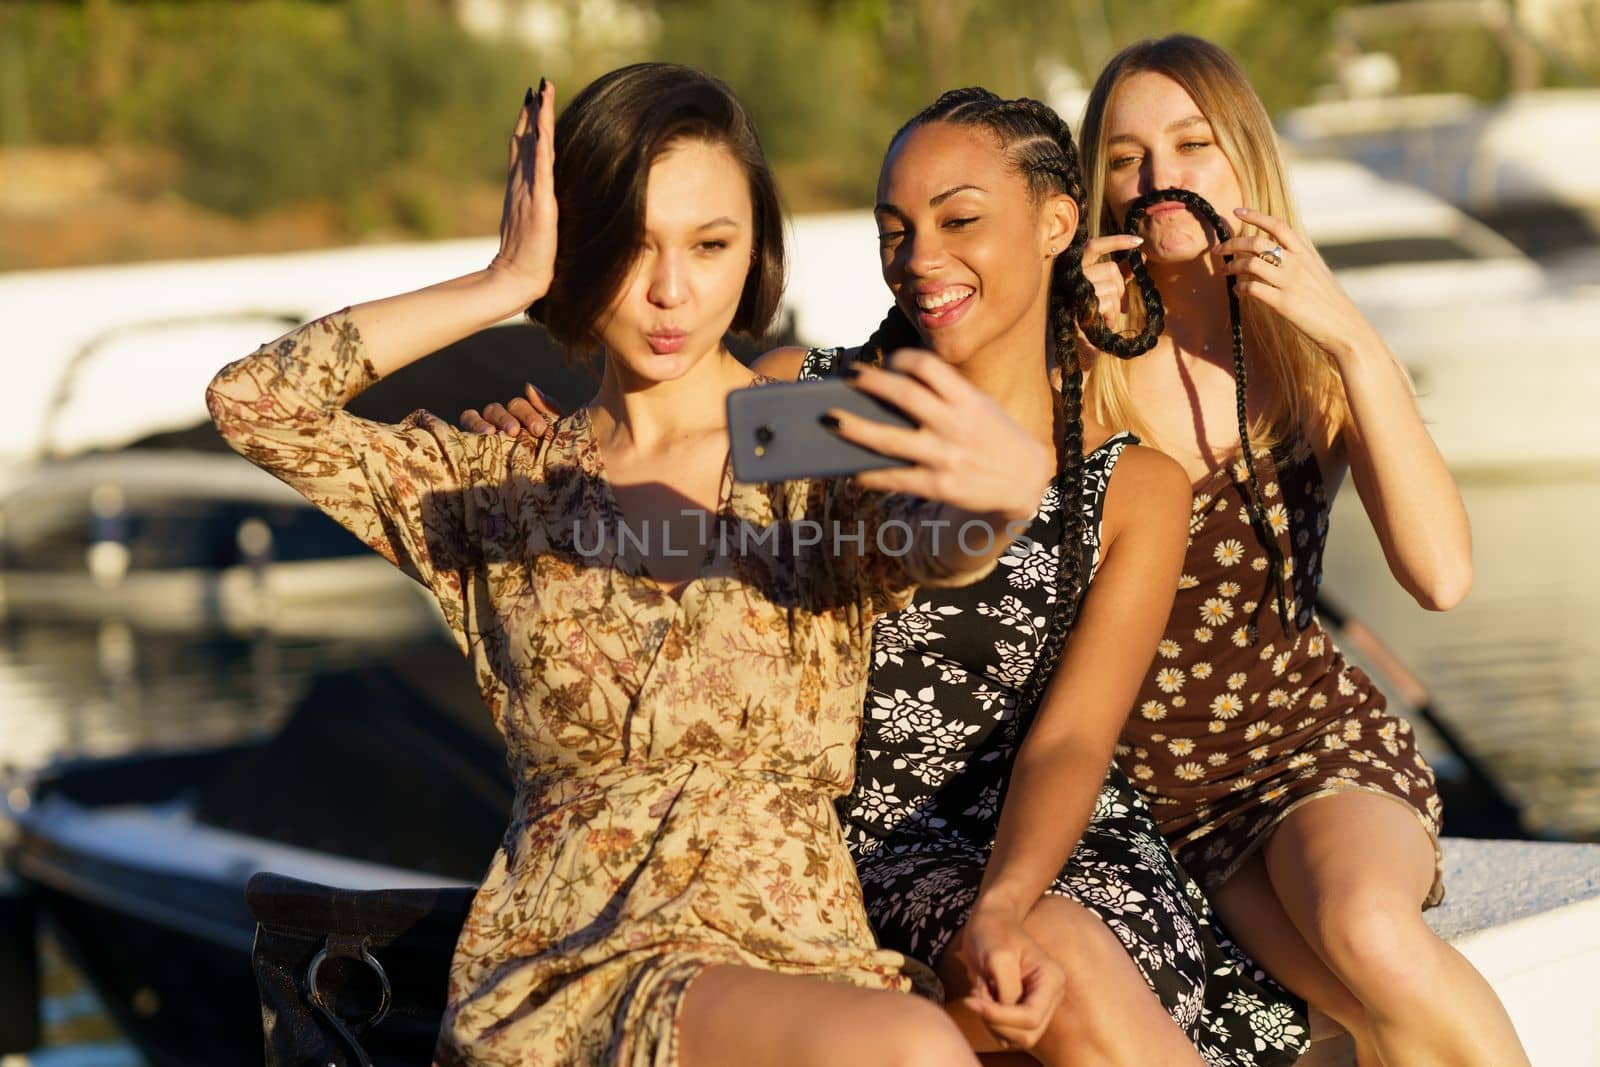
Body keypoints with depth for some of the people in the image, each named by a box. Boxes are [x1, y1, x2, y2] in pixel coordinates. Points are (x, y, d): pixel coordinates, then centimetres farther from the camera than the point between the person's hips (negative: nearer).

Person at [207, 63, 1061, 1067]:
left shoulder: (824, 464, 8)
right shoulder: (500, 483, 13)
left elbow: (935, 545, -17)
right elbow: (251, 400, 1)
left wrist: (1010, 488, -42)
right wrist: (508, 283, 1)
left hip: (797, 945, 2)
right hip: (568, 967, -2)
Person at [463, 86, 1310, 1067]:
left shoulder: (1134, 482, 4)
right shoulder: (796, 401, 4)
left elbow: (1067, 742, -6)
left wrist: (1003, 904, -26)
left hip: (1035, 842, 1)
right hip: (842, 838, 0)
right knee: (1062, 954, -32)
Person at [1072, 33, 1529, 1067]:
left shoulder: (1315, 363, 1)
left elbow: (1442, 575, -15)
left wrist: (1354, 339, -19)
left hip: (1320, 742, 1)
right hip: (1150, 782, -1)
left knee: (1367, 928, -34)